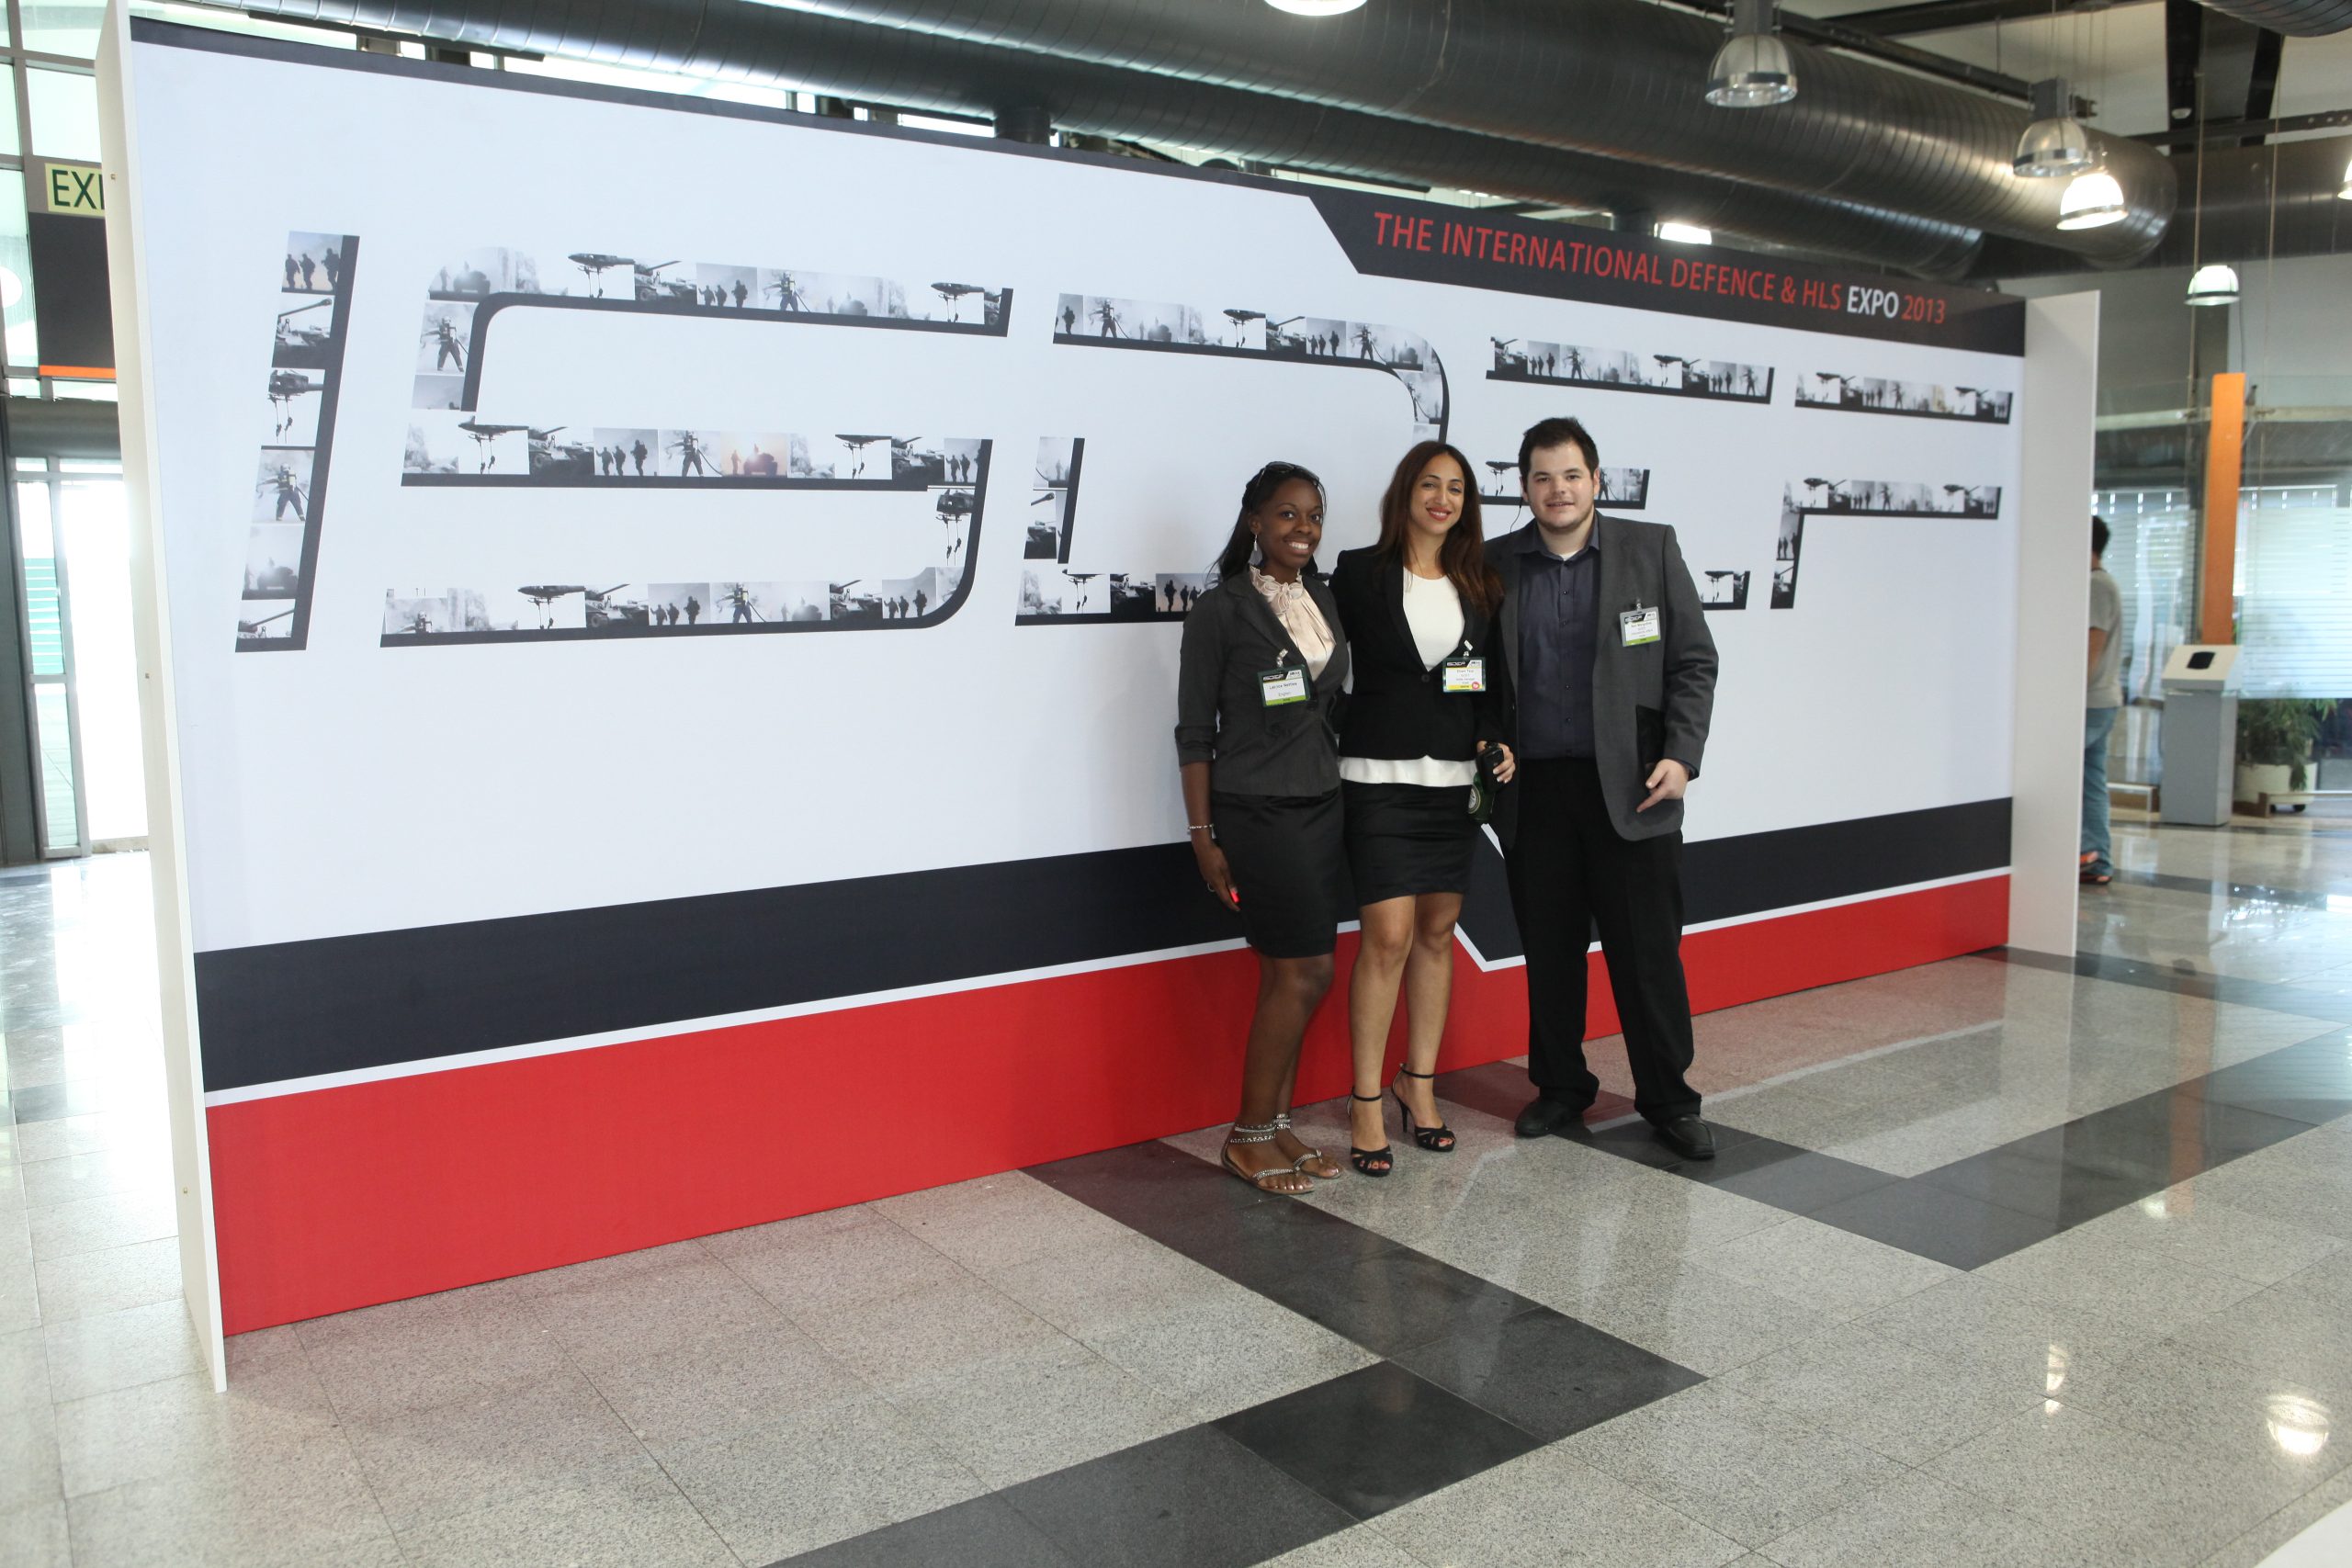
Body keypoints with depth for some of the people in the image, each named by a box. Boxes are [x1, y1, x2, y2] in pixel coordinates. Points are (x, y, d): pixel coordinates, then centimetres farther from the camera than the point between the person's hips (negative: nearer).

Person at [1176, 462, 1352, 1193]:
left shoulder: (1324, 602, 11)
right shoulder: (1220, 611, -8)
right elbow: (1194, 733, -8)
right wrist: (1203, 836, -11)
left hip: (1321, 810, 6)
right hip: (1255, 815, -6)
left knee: (1287, 974, 9)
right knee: (1306, 972, -7)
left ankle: (1274, 1127, 19)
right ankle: (1248, 1134, 7)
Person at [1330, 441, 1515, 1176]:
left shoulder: (1479, 584, 10)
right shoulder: (1360, 572, -2)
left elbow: (1493, 679, 14)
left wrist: (1494, 741, -2)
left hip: (1454, 779, 5)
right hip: (1379, 777, -4)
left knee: (1438, 931, 10)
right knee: (1389, 936, -8)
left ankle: (1418, 1080, 25)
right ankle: (1366, 1102, 3)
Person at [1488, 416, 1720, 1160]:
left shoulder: (1651, 549, 3)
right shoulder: (1495, 566, 5)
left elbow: (1693, 661, 2)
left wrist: (1680, 755, -8)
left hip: (1629, 784, -1)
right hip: (1532, 788, 2)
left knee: (1648, 949, 3)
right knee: (1548, 949, 10)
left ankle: (1667, 1098, 17)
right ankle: (1560, 1087, 25)